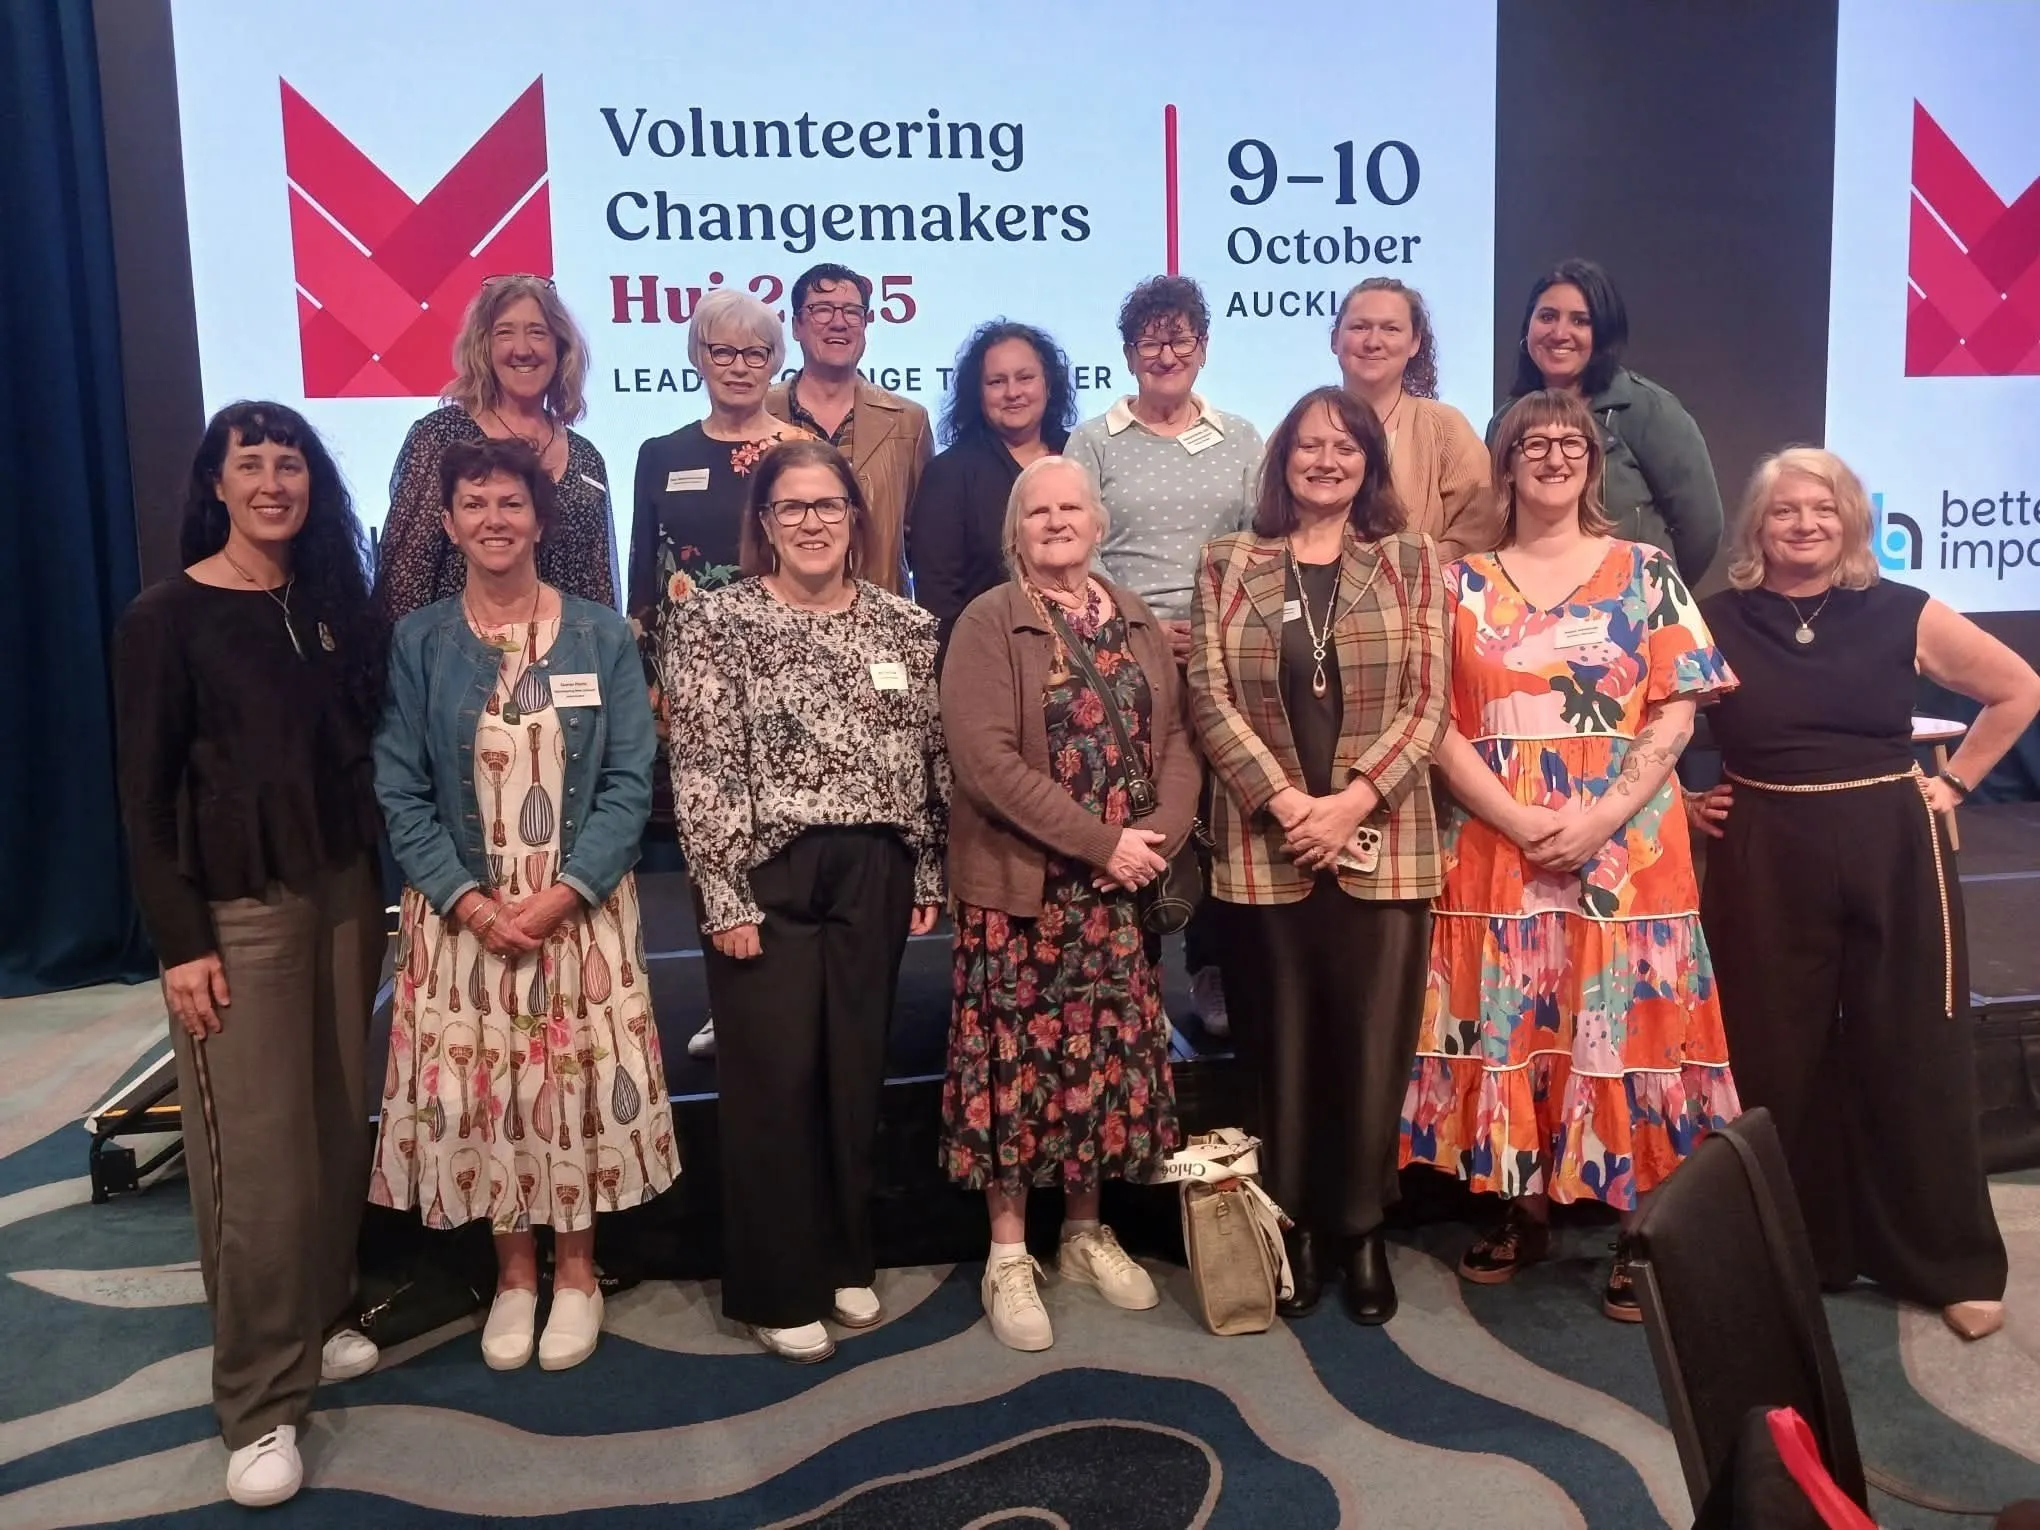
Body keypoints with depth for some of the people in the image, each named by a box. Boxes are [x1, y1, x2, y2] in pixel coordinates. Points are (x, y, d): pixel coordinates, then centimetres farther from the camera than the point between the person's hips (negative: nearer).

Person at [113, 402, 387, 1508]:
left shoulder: (336, 603, 8)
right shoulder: (166, 618, -5)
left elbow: (366, 748, 10)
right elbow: (146, 795, -7)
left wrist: (375, 884, 4)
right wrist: (180, 943, -12)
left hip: (346, 889, 5)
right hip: (236, 907, -5)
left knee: (338, 1127, 9)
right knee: (257, 1153, -2)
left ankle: (322, 1323, 28)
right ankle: (260, 1404, 9)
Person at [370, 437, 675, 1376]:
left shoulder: (601, 636, 0)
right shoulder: (416, 642, 1)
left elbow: (631, 780, -4)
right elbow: (400, 793, -2)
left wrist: (565, 890, -15)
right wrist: (468, 899, -13)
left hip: (581, 906, 0)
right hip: (462, 912, 1)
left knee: (578, 1083, 5)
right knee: (477, 1089, 6)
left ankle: (576, 1272, 25)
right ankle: (514, 1274, 26)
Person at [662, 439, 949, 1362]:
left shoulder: (906, 628, 7)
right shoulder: (715, 622, -4)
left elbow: (932, 759, 10)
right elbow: (703, 769, -9)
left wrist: (930, 874, 7)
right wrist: (725, 894, -13)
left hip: (874, 875, 4)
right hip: (767, 876, -3)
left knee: (855, 1070, 11)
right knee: (774, 1079, 2)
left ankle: (844, 1262, 29)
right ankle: (777, 1289, 18)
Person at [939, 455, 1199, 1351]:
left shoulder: (1137, 622, 11)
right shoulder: (988, 623, -6)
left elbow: (1176, 739, 6)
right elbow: (986, 759, -17)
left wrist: (1161, 835, -12)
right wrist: (1100, 842, -19)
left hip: (1121, 887, 5)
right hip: (1020, 884, -5)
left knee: (1106, 1056, 11)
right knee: (1020, 1060, 1)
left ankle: (1086, 1233, 28)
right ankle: (1008, 1257, 16)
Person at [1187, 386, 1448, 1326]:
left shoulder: (1411, 562, 8)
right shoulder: (1229, 563, 8)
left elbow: (1427, 702, 0)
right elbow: (1210, 698, 0)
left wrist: (1353, 799, -13)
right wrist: (1284, 800, -12)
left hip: (1383, 843, 0)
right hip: (1265, 844, 0)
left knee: (1372, 1046, 4)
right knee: (1282, 1047, 6)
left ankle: (1363, 1231, 20)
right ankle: (1296, 1230, 20)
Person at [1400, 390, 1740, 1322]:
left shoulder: (1646, 574, 6)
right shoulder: (1462, 582, 7)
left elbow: (1675, 716, 0)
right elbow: (1438, 724, 0)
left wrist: (1603, 817, -14)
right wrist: (1521, 821, -12)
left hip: (1627, 844, -1)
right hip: (1496, 844, 1)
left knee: (1626, 1027, 1)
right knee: (1509, 1025, 6)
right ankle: (1524, 1210, 21)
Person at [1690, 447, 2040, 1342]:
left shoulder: (1903, 615, 1)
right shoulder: (1714, 622, -2)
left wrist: (1954, 783, 6)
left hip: (1893, 855, 1)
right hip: (1762, 865, 0)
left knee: (1913, 1058, 6)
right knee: (1774, 1064, 7)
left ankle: (1951, 1264, 22)